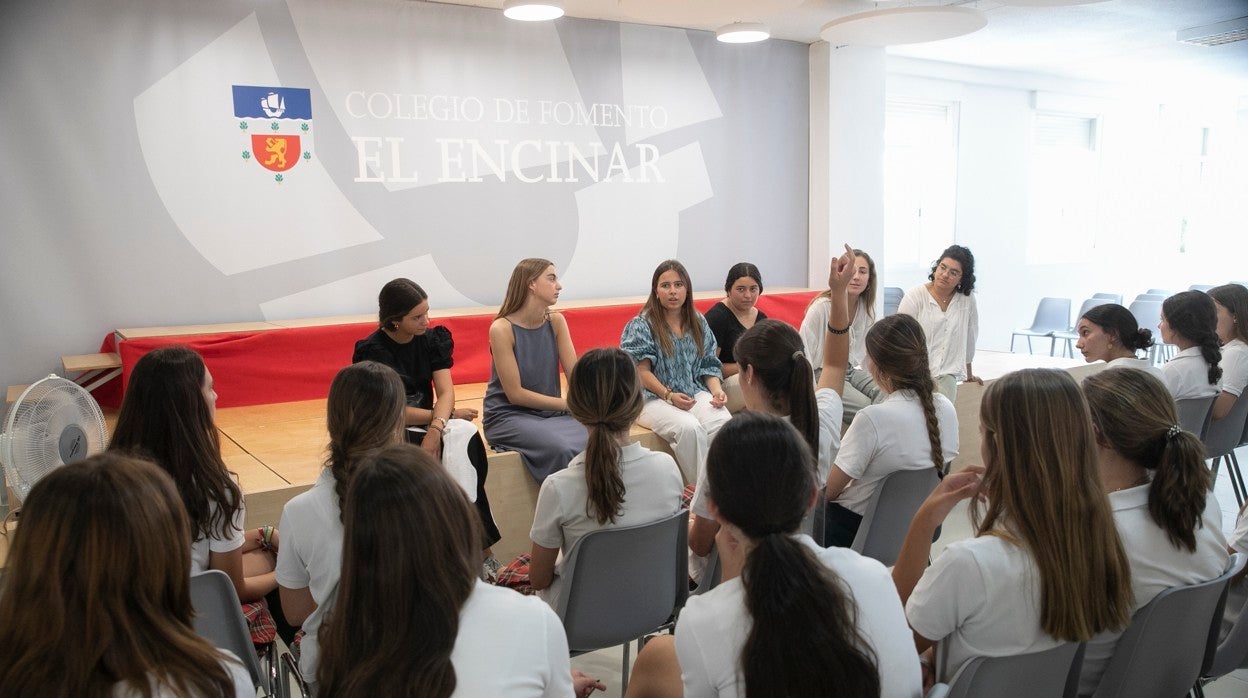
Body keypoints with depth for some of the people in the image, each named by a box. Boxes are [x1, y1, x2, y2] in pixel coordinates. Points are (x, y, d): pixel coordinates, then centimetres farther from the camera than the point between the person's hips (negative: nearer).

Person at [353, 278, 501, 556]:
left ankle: (480, 548, -25)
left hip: (426, 425, 5)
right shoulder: (373, 351, -12)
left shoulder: (433, 339, 2)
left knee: (465, 435, -27)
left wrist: (436, 428, -29)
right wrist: (448, 415, -10)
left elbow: (446, 391, -9)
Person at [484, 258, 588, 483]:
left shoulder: (556, 322, 3)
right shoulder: (502, 329, -13)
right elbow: (515, 394, -13)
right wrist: (568, 404, -14)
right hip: (508, 416, -5)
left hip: (552, 413, 5)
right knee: (562, 449, -32)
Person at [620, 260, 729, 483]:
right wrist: (668, 395, -19)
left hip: (695, 393, 4)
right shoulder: (641, 325, -1)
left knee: (724, 423, -29)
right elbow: (641, 370, -6)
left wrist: (716, 390, -4)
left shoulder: (698, 322, 15)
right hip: (654, 398, -4)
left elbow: (709, 364, 16)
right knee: (689, 428, -35)